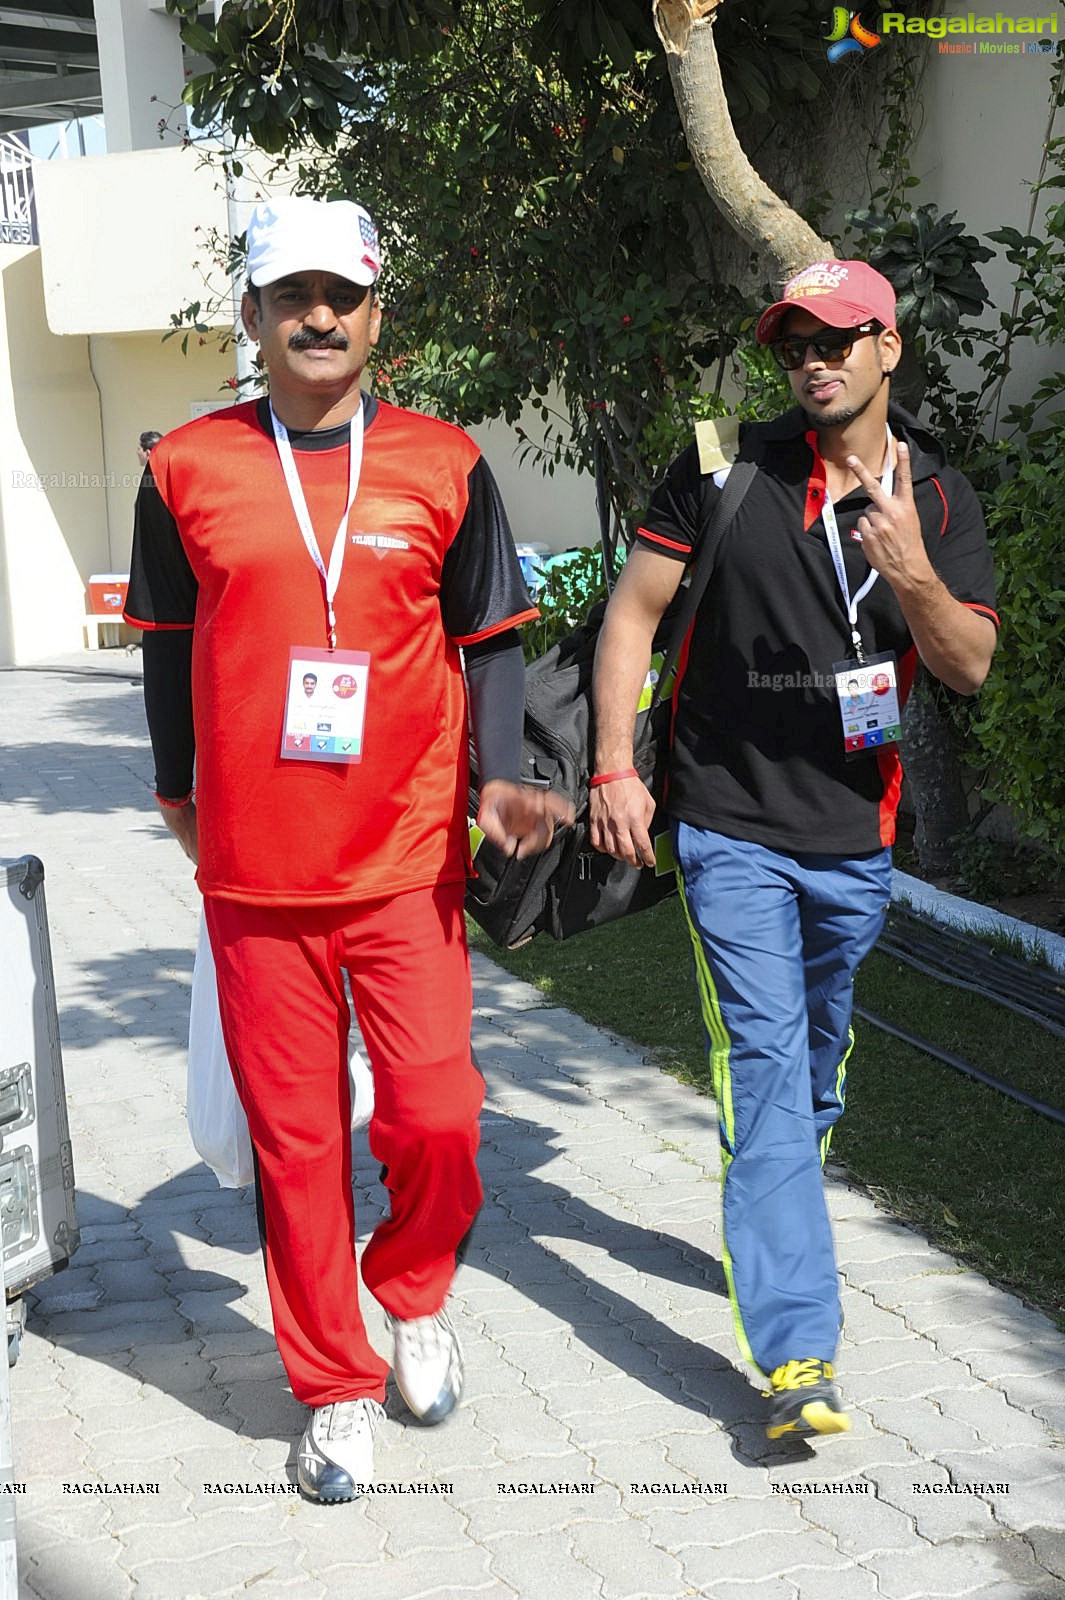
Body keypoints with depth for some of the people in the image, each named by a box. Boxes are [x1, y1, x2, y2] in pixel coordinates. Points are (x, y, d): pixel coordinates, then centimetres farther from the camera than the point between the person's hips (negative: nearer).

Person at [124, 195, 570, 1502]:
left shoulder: (443, 465, 2)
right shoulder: (189, 467, 2)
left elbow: (487, 637, 6)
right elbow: (170, 638, 13)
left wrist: (497, 776, -8)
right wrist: (178, 788, 18)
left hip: (409, 859, 0)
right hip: (253, 868, 0)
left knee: (434, 1116, -2)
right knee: (293, 1138, 7)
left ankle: (414, 1294, 31)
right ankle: (335, 1389, 24)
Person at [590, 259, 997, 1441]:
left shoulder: (940, 499, 3)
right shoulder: (728, 469, -5)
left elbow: (970, 668, -3)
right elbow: (634, 608, -2)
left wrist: (912, 574, -23)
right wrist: (614, 768, -9)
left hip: (854, 833, 4)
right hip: (731, 824, -3)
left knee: (819, 1057, 20)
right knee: (764, 1061, -10)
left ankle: (773, 1231, 46)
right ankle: (796, 1352, -10)